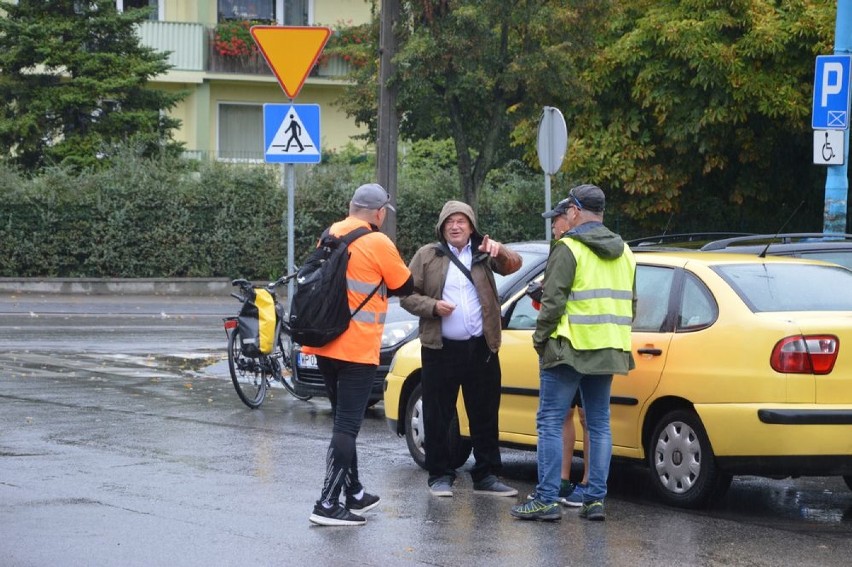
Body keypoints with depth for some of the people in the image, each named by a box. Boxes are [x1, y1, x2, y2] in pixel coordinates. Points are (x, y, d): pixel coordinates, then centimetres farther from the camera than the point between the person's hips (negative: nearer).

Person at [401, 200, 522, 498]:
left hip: (481, 349, 1)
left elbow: (513, 264, -4)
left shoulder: (483, 253, 10)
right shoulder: (427, 256, 6)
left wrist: (500, 251, -24)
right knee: (438, 417, 3)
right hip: (441, 349, -1)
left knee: (485, 416, 6)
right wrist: (432, 306, -13)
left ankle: (486, 476, 13)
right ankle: (440, 476, 12)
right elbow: (407, 295, 5)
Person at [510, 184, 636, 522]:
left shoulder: (569, 249, -10)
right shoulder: (623, 253, 15)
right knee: (599, 424, 11)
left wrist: (540, 338, -3)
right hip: (607, 352, 7)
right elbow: (631, 304, 20)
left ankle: (547, 500, -7)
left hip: (569, 349, -7)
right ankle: (595, 500, 8)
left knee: (550, 423, -3)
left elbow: (553, 301, -15)